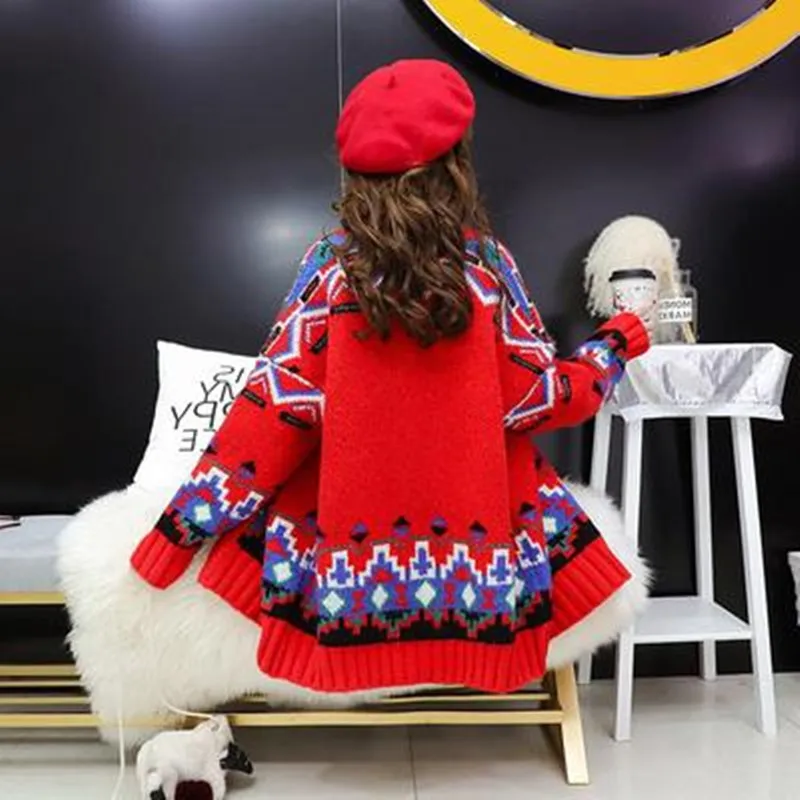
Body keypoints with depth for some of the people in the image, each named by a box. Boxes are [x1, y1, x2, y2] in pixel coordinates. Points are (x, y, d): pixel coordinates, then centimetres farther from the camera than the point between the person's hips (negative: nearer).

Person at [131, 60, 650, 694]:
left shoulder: (334, 266, -8)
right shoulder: (486, 264, -7)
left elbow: (279, 404, -11)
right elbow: (539, 399, -4)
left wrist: (179, 530, -4)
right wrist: (620, 343, 15)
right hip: (475, 544, 1)